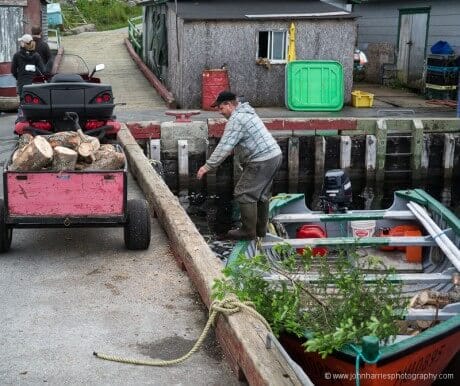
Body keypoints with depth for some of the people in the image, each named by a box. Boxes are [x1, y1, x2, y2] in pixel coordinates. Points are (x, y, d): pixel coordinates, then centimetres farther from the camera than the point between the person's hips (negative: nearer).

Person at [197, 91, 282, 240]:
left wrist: (207, 166, -13)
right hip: (275, 155, 11)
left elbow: (224, 147, -19)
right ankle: (261, 229, 28)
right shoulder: (246, 112, 18)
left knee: (244, 194, -3)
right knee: (261, 194, 19)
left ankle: (248, 232, 3)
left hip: (262, 161, -11)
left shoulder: (236, 119, -15)